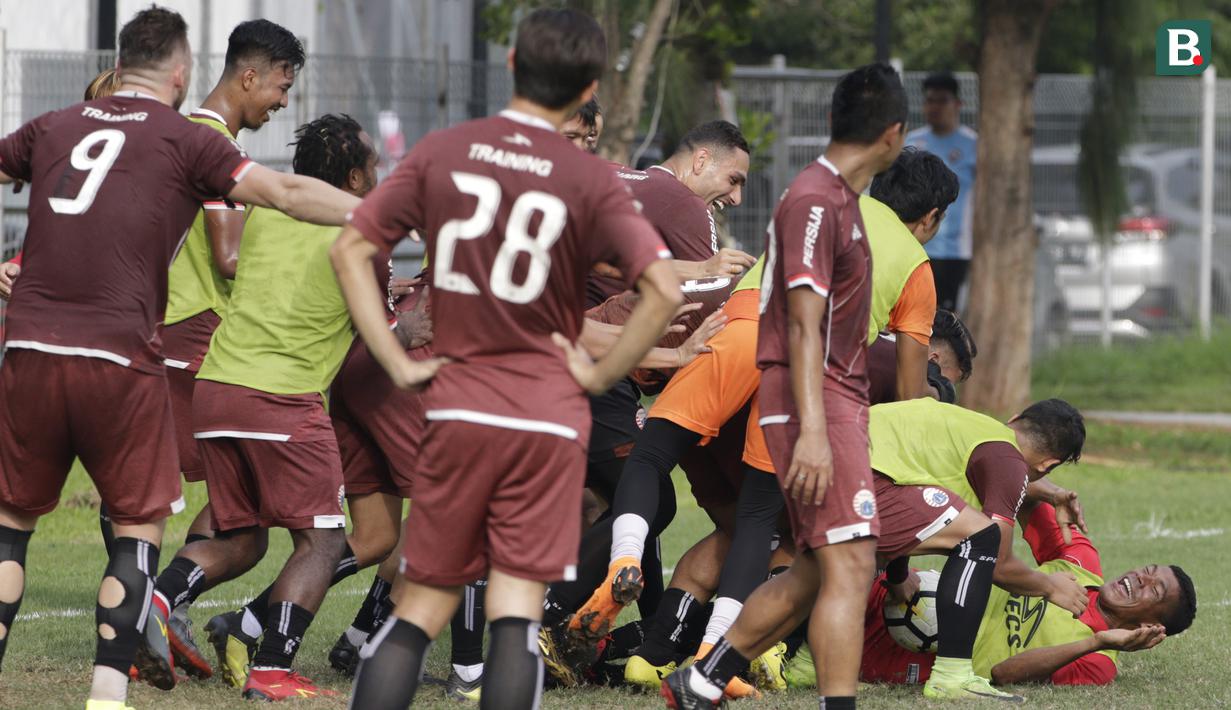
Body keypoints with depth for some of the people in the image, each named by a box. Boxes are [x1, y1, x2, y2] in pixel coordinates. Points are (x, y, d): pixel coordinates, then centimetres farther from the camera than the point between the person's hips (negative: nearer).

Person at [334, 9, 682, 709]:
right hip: (550, 416, -2)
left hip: (458, 410, 2)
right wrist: (599, 375, -3)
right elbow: (664, 291, -15)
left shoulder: (443, 152, 2)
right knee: (516, 616, -3)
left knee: (419, 610, 10)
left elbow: (350, 250, 4)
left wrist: (398, 364, 4)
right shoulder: (591, 181, -5)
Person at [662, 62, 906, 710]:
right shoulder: (814, 202, -14)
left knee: (818, 570, 13)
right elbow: (804, 325, -20)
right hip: (816, 398, -10)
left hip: (838, 397, 10)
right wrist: (813, 432, -25)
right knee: (851, 564, -15)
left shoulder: (840, 199, 18)